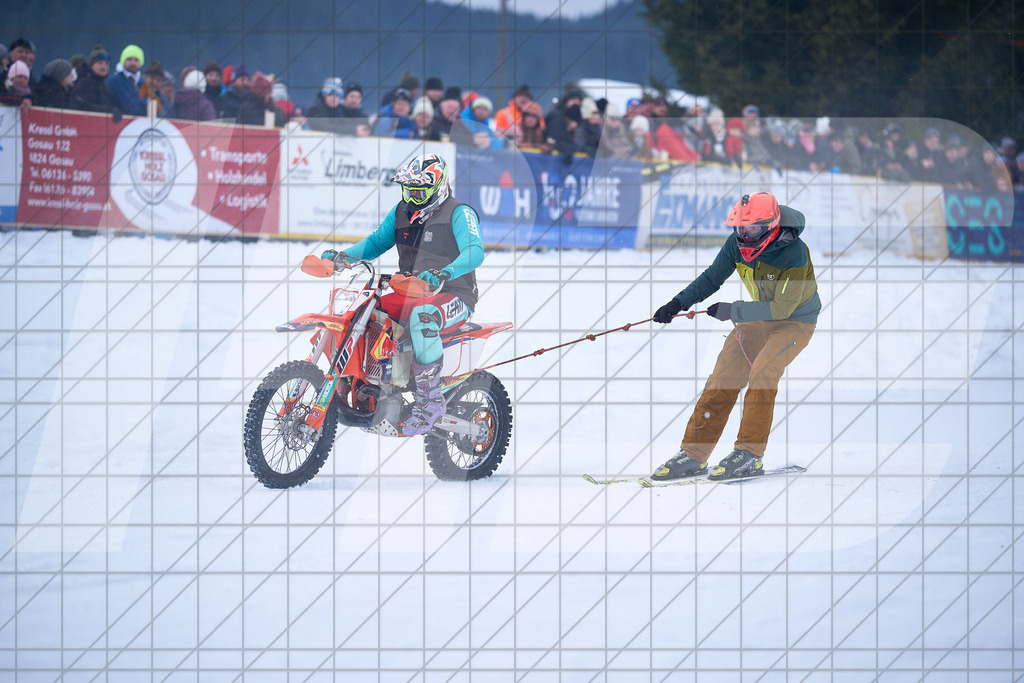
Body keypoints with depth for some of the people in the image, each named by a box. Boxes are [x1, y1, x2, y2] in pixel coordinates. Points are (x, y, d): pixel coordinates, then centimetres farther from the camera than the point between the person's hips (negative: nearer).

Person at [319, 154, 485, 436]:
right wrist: (343, 255, -3)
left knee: (422, 317, -41)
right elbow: (377, 242, 16)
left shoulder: (459, 213, -9)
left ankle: (430, 401, -36)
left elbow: (474, 251, -23)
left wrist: (444, 273, -43)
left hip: (453, 295, -7)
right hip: (409, 294, 7)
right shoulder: (401, 212, 13)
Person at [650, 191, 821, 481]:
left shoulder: (794, 253, -31)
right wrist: (678, 303, -8)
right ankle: (693, 455, 2)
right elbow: (712, 277, 3)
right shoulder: (737, 244, -13)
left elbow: (782, 308, -29)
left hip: (796, 320, -6)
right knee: (723, 378, -4)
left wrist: (732, 311, -26)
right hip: (762, 315, 6)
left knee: (762, 373, -27)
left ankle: (749, 456, -20)